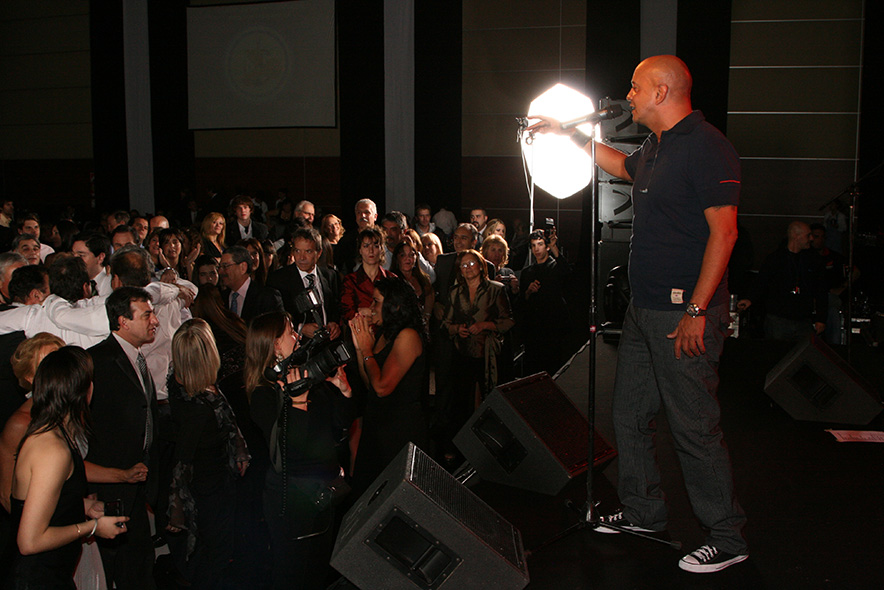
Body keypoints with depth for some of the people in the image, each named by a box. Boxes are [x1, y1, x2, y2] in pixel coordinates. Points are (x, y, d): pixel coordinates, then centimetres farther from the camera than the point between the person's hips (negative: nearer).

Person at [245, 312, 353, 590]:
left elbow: (338, 427, 8)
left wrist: (343, 392, -8)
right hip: (292, 496, -6)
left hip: (325, 491, 7)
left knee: (320, 567, 21)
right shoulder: (265, 394, -17)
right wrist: (297, 401, -31)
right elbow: (287, 452, -24)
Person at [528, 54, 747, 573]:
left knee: (695, 427, -4)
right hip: (645, 308, 10)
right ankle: (644, 514, 31)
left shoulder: (707, 147, -15)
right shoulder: (655, 148, 14)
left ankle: (727, 537, 10)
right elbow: (622, 167, 38)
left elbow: (724, 231, -20)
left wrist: (697, 310, -23)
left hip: (685, 313, -10)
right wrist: (570, 134, 36)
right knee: (630, 414, 16)